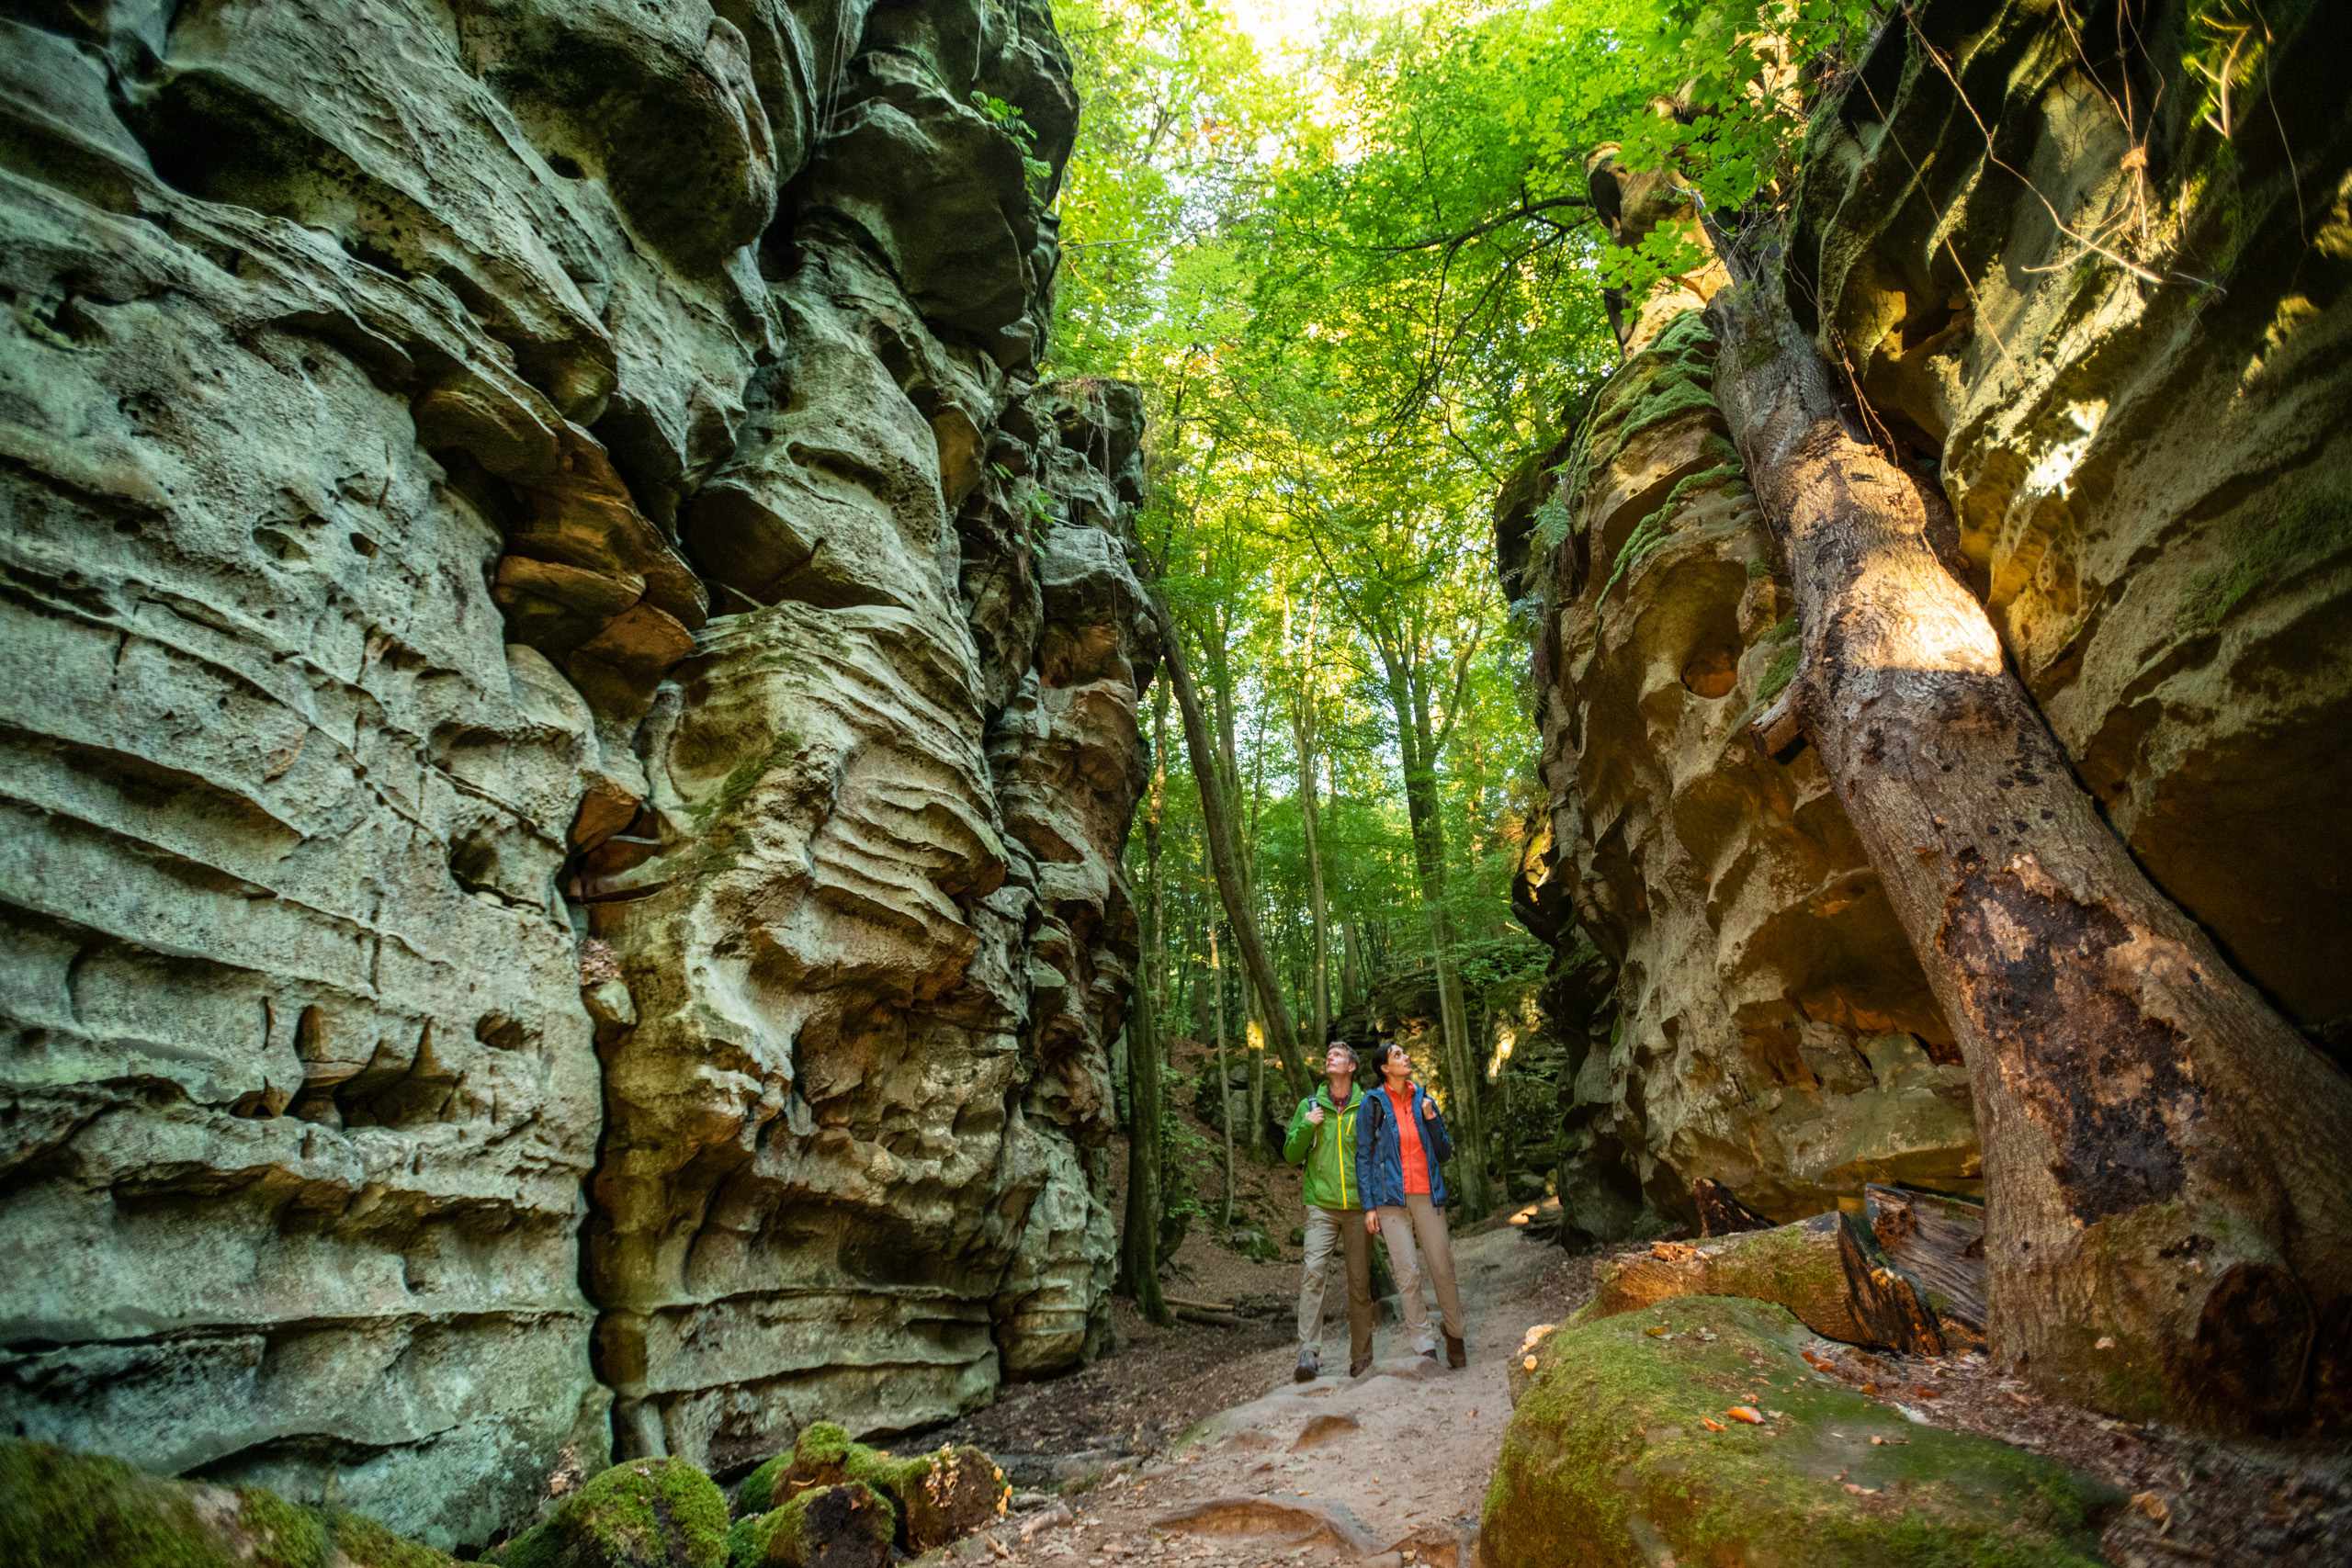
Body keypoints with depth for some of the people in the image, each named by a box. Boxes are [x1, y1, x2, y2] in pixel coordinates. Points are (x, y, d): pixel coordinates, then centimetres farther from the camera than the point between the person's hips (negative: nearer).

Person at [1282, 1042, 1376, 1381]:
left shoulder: (1366, 1106, 4)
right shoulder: (1309, 1106, 8)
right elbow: (1291, 1155, 9)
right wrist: (1305, 1127, -7)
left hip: (1359, 1206, 0)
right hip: (1321, 1205, 0)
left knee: (1360, 1282, 6)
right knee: (1313, 1272, -14)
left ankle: (1361, 1356, 19)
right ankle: (1309, 1353, -13)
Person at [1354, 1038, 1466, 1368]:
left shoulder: (1423, 1100, 9)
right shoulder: (1373, 1103, -1)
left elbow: (1445, 1152, 13)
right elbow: (1363, 1157, 0)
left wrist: (1431, 1119, -3)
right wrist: (1368, 1206, -5)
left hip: (1427, 1196, 3)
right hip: (1391, 1198, -3)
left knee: (1442, 1268, 6)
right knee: (1408, 1273, -5)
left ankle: (1454, 1334, 26)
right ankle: (1424, 1347, 3)